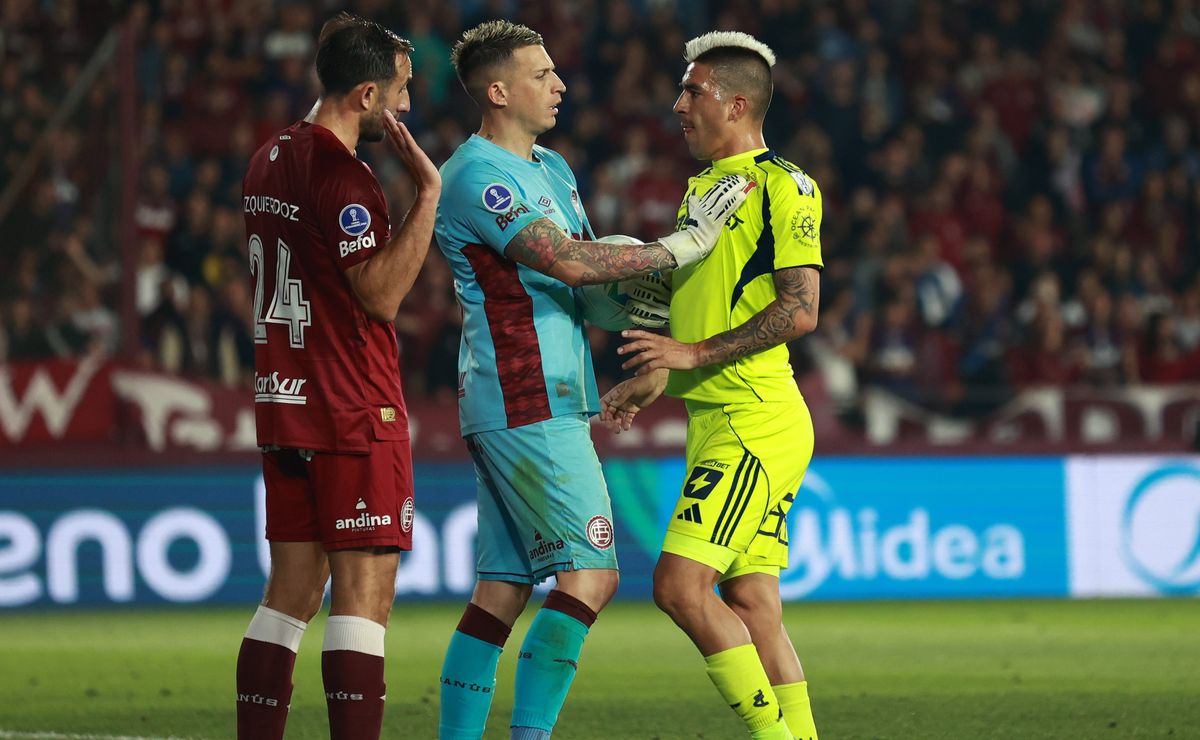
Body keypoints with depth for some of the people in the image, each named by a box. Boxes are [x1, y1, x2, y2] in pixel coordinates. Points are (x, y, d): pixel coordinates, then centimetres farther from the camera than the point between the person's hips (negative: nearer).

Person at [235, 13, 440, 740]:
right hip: (356, 414, -9)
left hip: (285, 407, 9)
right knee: (365, 593, -7)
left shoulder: (271, 159, 13)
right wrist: (429, 193, -19)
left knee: (292, 591, 10)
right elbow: (380, 292, -20)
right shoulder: (341, 176, -16)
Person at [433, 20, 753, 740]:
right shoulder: (476, 175, -12)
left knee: (504, 586, 7)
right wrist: (684, 245, -17)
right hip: (528, 405, -10)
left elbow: (589, 265, 25)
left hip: (548, 402, 10)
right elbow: (567, 261, -21)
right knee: (590, 573, -14)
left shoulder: (553, 169, 19)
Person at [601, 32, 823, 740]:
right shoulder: (702, 189, 19)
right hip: (718, 422, 9)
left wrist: (695, 352, -18)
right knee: (754, 610, 5)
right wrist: (658, 378, 22)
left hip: (756, 422, -9)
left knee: (682, 584, -16)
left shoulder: (783, 185, -8)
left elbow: (799, 310, -16)